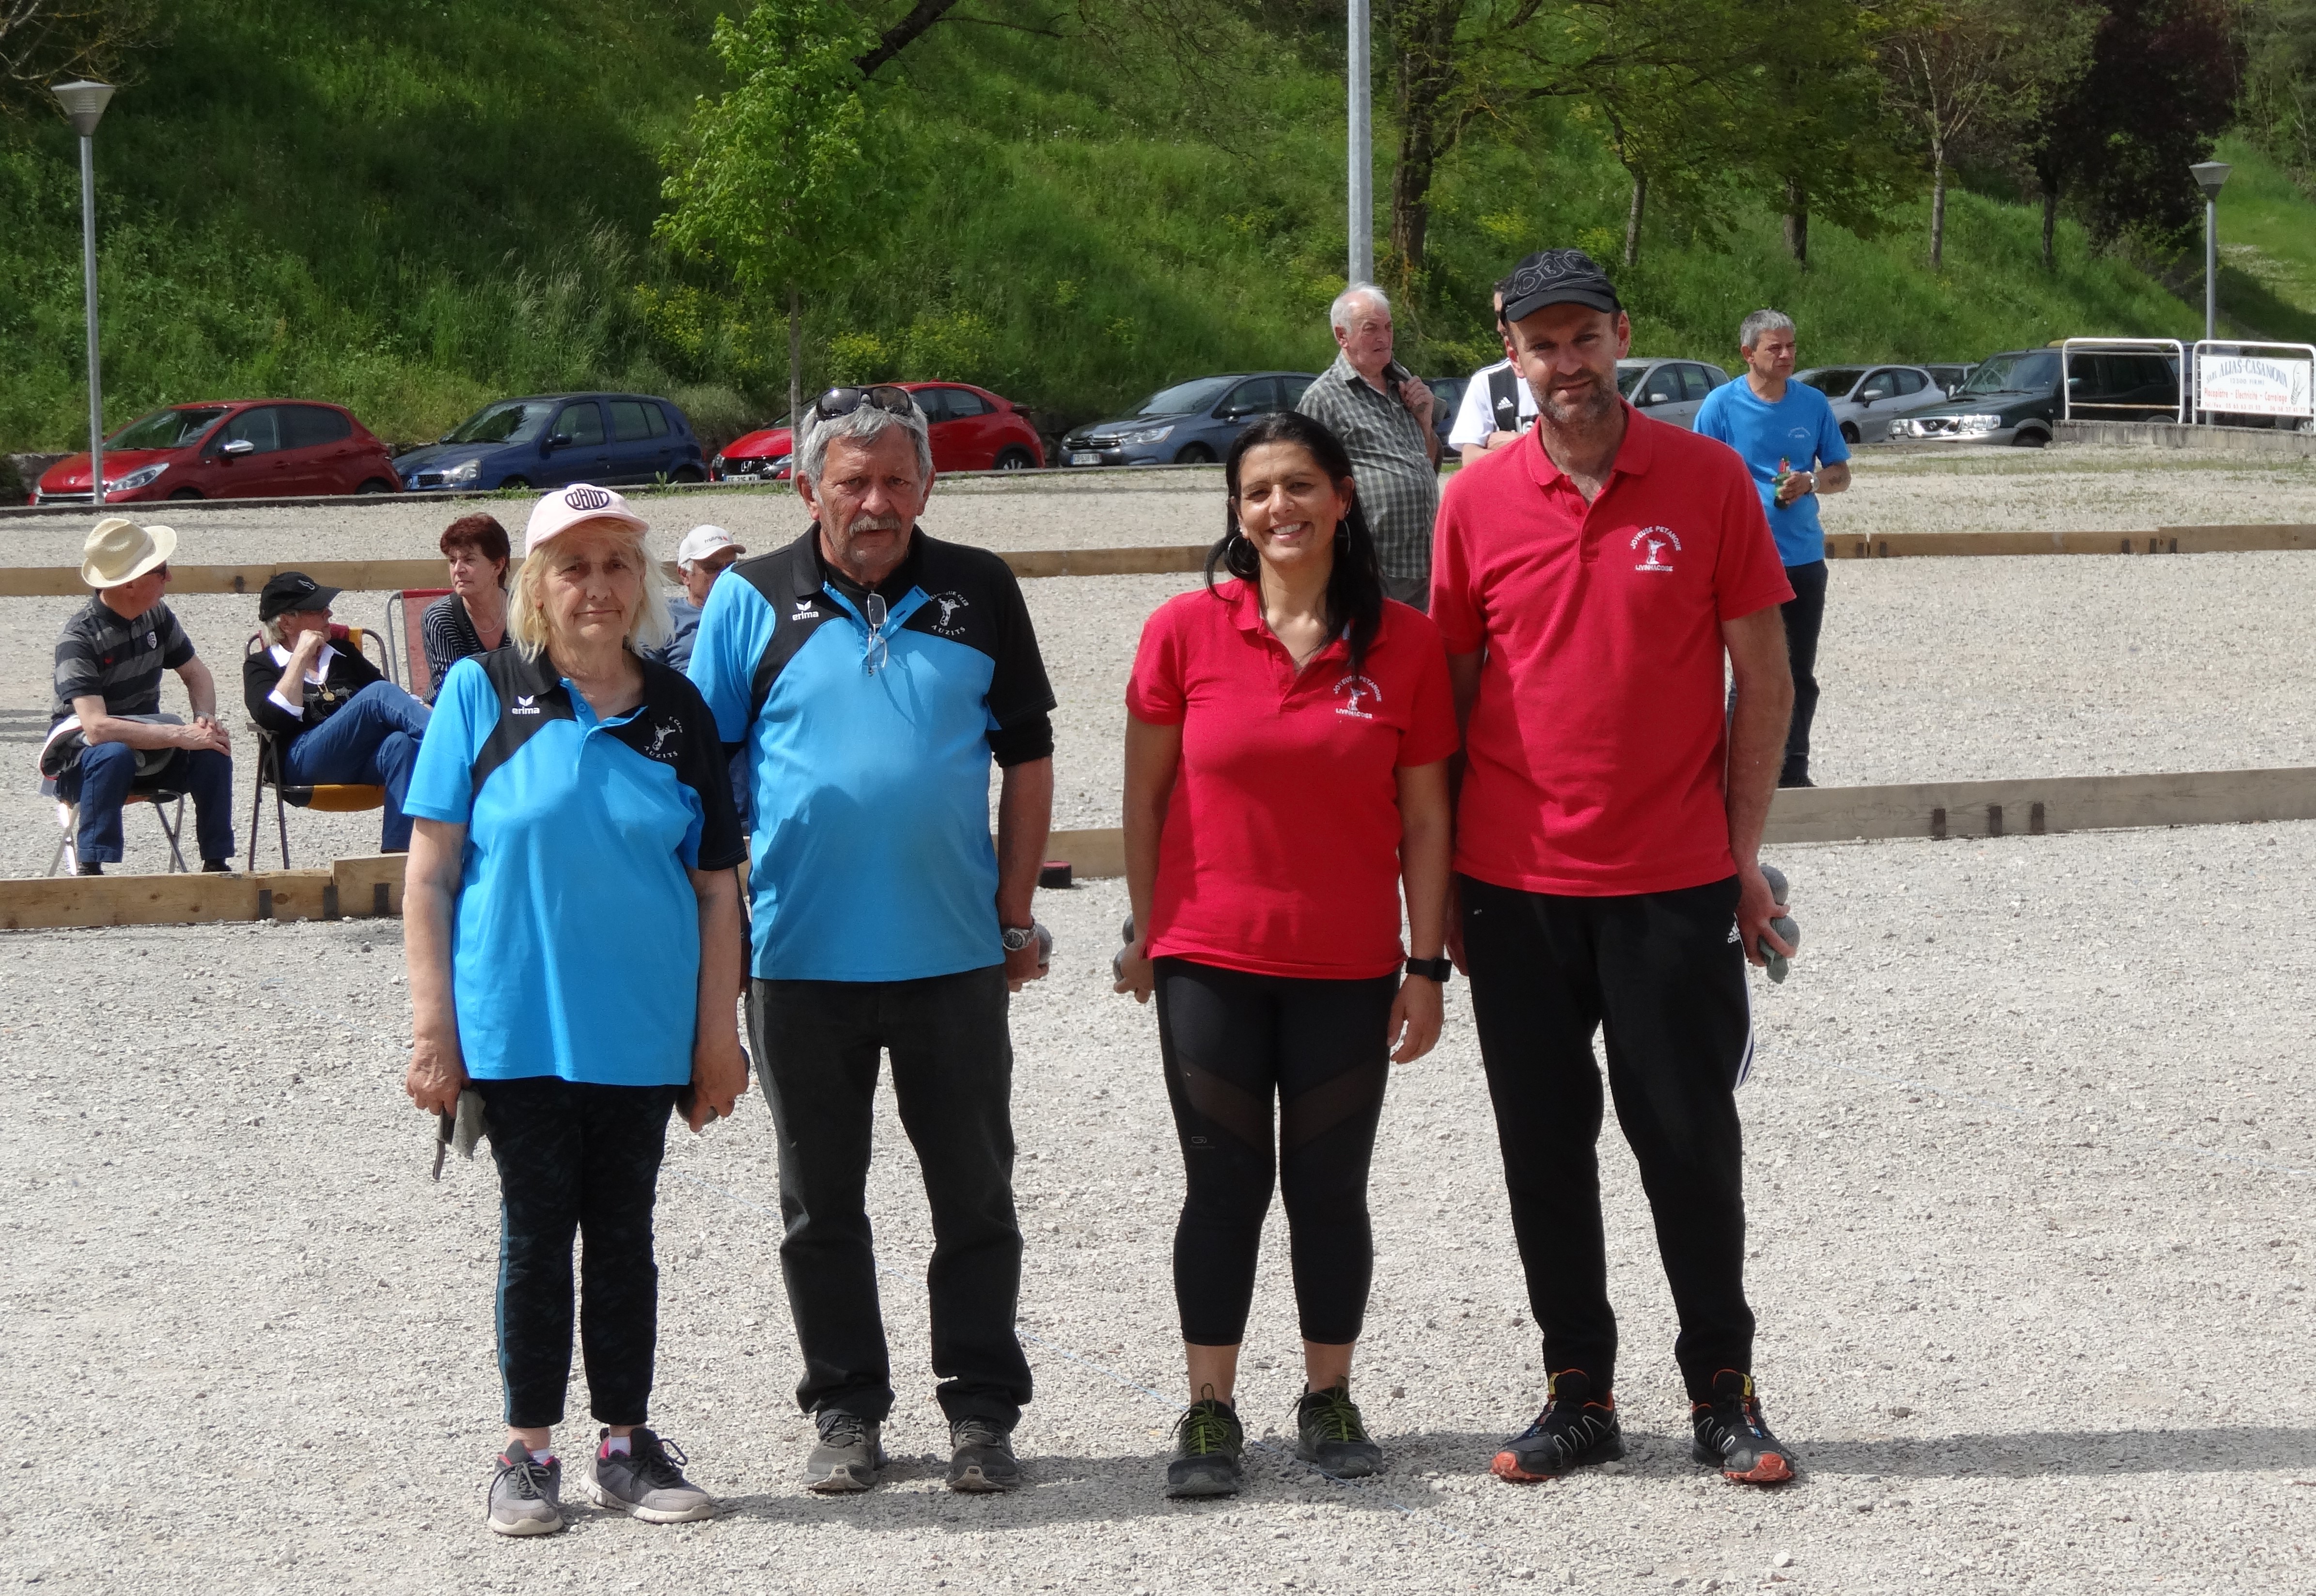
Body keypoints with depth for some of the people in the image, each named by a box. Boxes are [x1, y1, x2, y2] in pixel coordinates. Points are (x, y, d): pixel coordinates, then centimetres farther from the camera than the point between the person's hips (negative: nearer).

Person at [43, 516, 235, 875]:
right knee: (114, 755, -39)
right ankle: (90, 869, -34)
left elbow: (196, 674, 10)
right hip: (80, 757, -6)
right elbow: (97, 728, -34)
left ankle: (217, 862, -9)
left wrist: (206, 719, -14)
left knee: (213, 752, -20)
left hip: (148, 747, 6)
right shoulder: (79, 638, -24)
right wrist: (180, 735, -35)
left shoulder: (157, 617, -3)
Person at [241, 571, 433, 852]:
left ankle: (397, 855, -48)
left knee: (402, 745, -35)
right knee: (378, 695, -28)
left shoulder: (344, 655, 31)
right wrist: (301, 657, -1)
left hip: (363, 761, 4)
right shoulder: (260, 667, 18)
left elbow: (399, 698, 26)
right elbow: (273, 720, -4)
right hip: (304, 762, -4)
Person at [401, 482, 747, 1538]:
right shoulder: (483, 693, -4)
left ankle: (625, 1443, 21)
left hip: (641, 1035, 2)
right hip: (517, 1029, -2)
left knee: (624, 1235, 11)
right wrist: (432, 1027, -8)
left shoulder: (678, 715, 3)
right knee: (536, 1234, 5)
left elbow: (715, 889, 5)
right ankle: (528, 1453, 15)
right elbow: (430, 873, -4)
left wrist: (718, 1036, 2)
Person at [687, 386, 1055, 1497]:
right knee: (822, 1203, 8)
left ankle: (981, 1410, 15)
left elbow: (1026, 756, 8)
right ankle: (846, 1414, 19)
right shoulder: (752, 600, 1)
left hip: (955, 952, 0)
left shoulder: (979, 594, 4)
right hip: (799, 957, 0)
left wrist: (1016, 915, 3)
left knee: (975, 1195, 5)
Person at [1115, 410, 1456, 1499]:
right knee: (1225, 1187, 6)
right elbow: (1146, 794, 4)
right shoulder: (1187, 631, -4)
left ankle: (1329, 1399, 22)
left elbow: (1425, 817, 1)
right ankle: (1210, 1412, 14)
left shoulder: (1404, 644, -3)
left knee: (1331, 1188, 8)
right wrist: (1145, 932, 5)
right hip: (1210, 962, 0)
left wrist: (1425, 967, -1)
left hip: (1348, 970, 0)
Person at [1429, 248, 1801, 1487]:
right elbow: (1451, 688, 8)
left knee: (1690, 1139, 3)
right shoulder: (1477, 500, 2)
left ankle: (1723, 1393, 16)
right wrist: (1443, 877, 5)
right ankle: (1579, 1395, 18)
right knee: (1543, 1147, 7)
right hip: (1515, 878, 2)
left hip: (1674, 880, -2)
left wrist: (1744, 853, -1)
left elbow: (1763, 676, 2)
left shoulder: (1707, 480, -2)